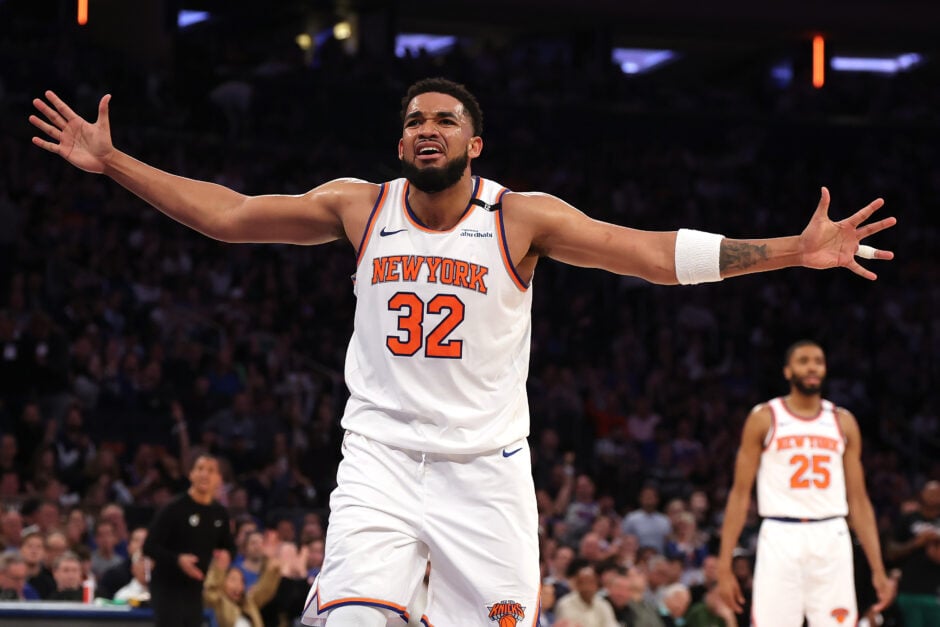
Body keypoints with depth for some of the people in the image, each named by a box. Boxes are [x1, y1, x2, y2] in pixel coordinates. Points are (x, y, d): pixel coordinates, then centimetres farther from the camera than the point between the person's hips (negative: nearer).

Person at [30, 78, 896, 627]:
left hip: (487, 464, 0)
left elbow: (655, 254, -11)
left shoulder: (522, 218, -4)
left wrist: (793, 252, -20)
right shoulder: (360, 206, 3)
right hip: (380, 455, 1)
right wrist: (111, 162, 4)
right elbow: (229, 213, 7)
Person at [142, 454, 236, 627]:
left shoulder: (219, 514, 6)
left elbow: (229, 547, 20)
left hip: (195, 588, 6)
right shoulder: (174, 509, -12)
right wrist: (177, 560, -28)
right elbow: (149, 547, -12)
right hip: (167, 586, -6)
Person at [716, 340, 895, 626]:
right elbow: (740, 494, 3)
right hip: (781, 538, -2)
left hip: (831, 541, 3)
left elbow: (858, 499, 13)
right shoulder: (765, 418, 4)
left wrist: (878, 569, 5)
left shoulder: (843, 422, 12)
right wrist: (724, 567, -4)